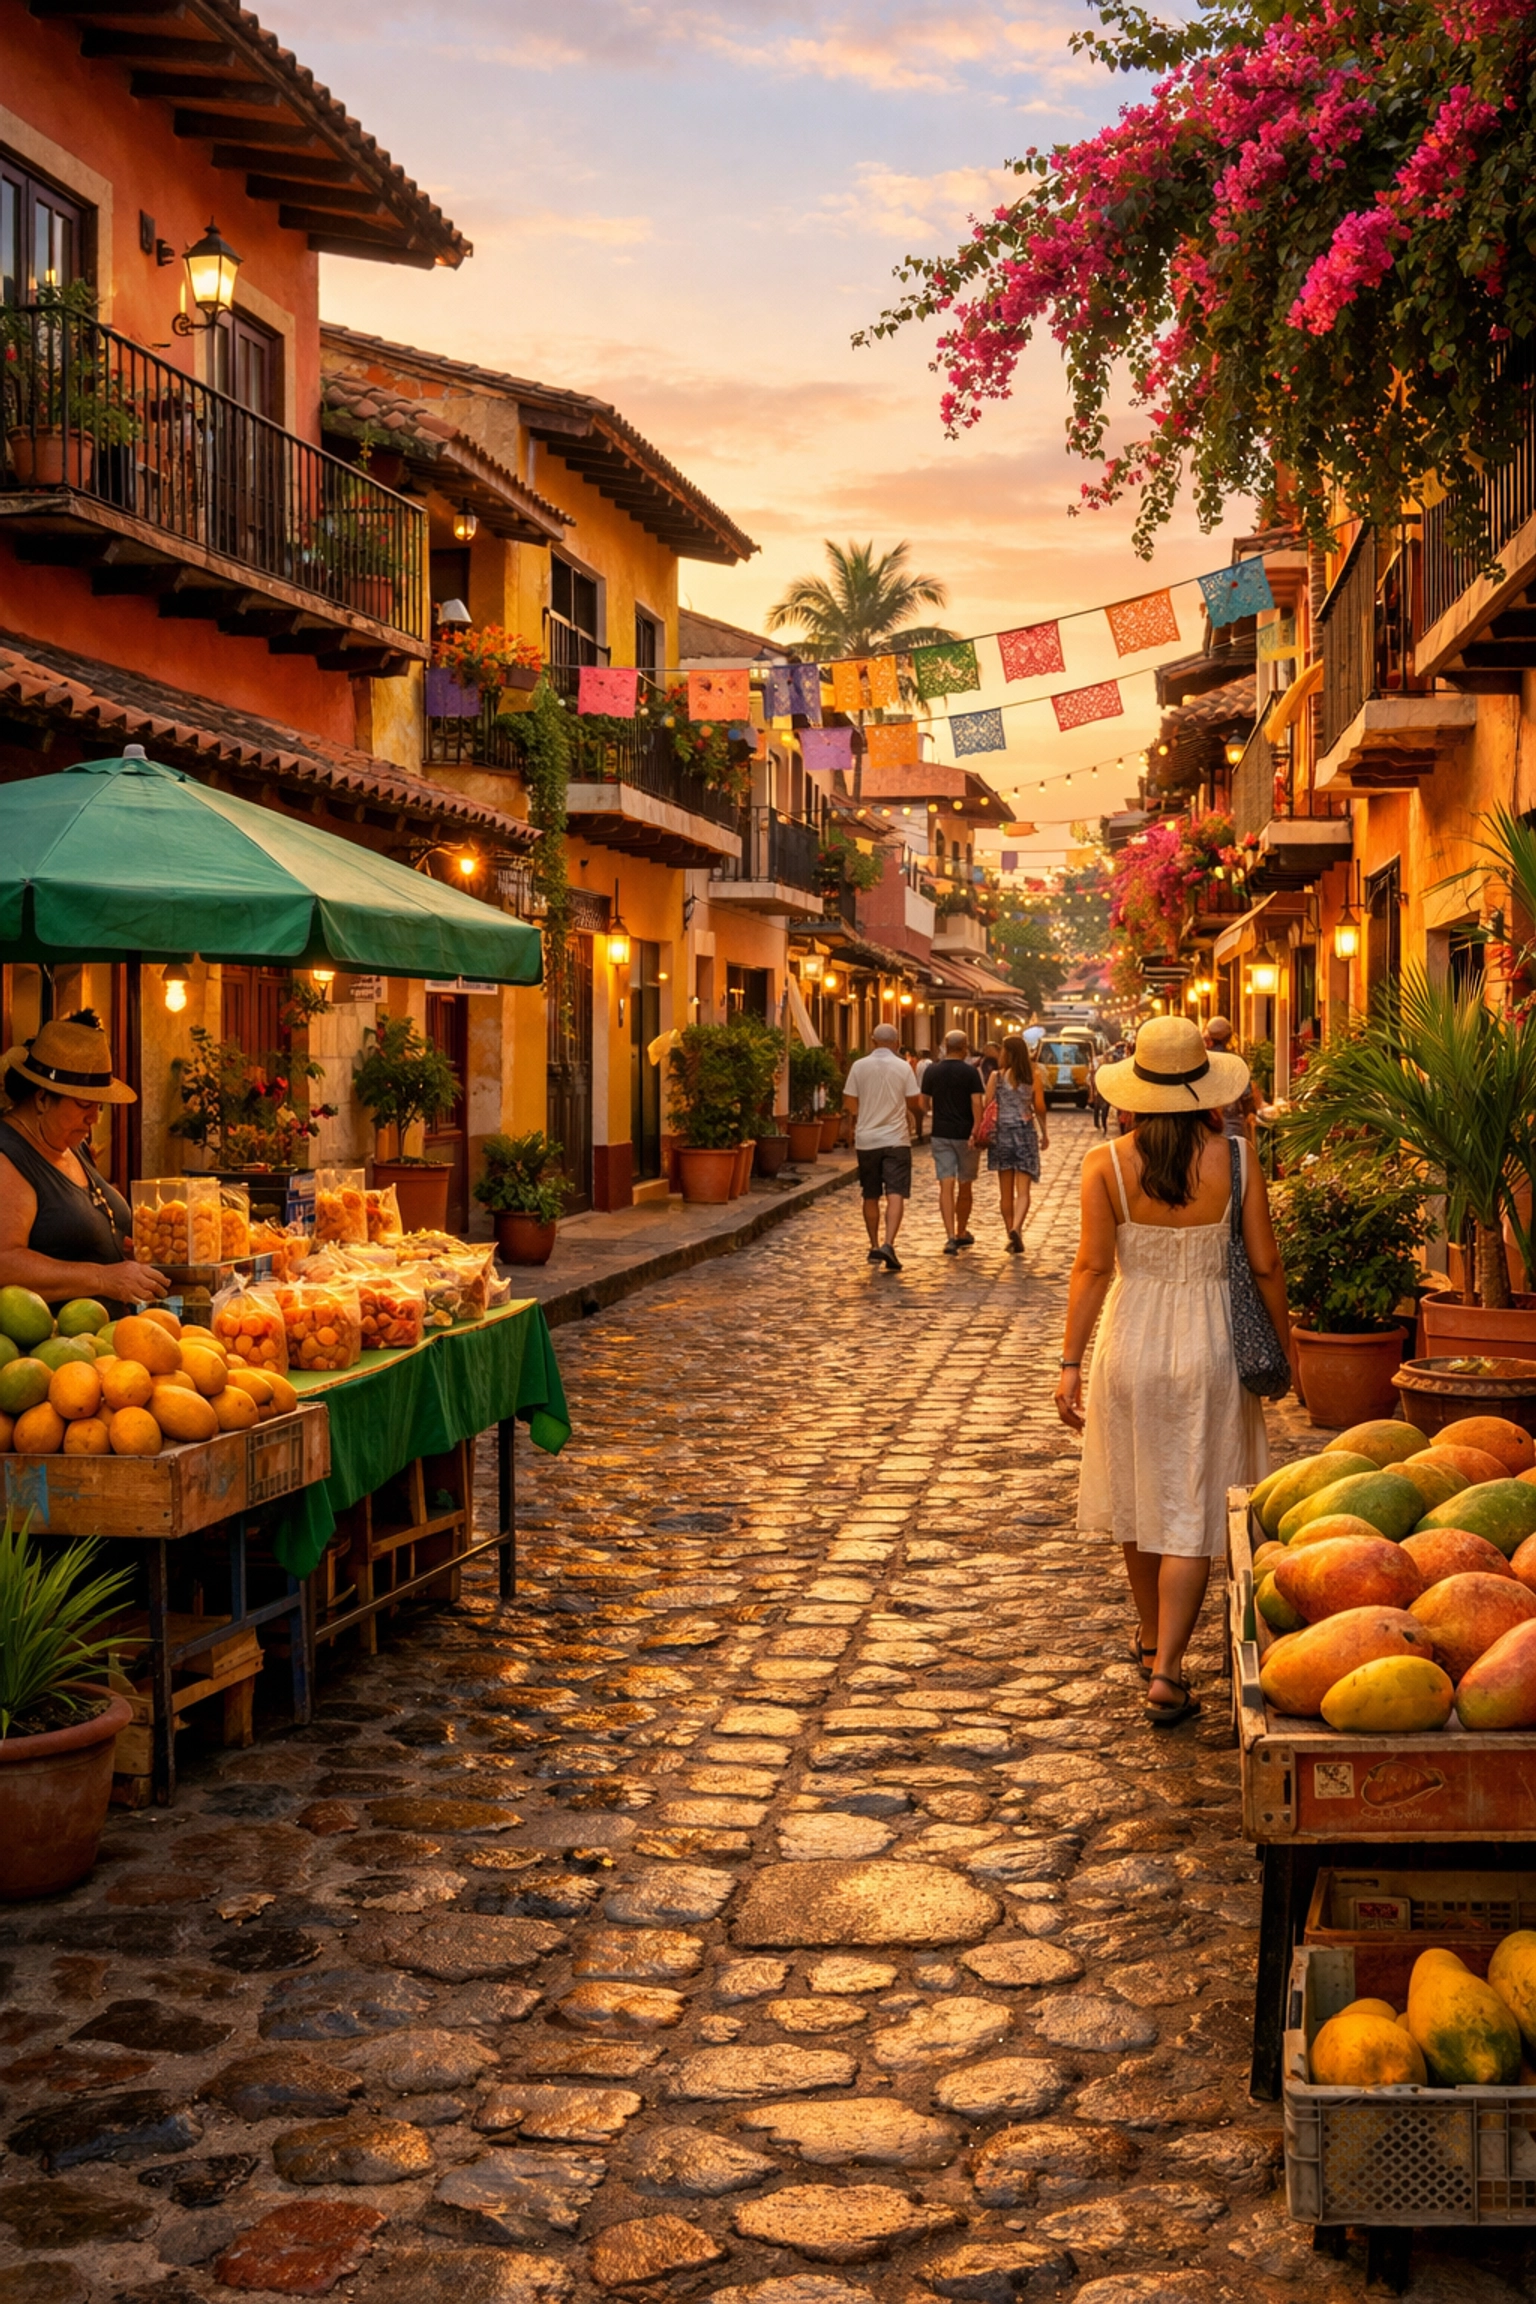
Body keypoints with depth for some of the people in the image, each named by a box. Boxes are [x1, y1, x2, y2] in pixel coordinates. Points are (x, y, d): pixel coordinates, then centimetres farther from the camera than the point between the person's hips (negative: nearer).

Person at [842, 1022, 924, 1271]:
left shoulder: (859, 1066, -1)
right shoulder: (903, 1067, -4)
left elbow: (849, 1105, 1)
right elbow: (915, 1104, -2)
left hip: (866, 1140, 2)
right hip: (896, 1139, -2)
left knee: (871, 1197, 14)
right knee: (896, 1195, -7)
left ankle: (875, 1246, 20)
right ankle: (888, 1244, -23)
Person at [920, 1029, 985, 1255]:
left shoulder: (932, 1071, 2)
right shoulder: (970, 1071, -7)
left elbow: (924, 1102, 10)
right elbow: (976, 1103, -16)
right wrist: (977, 1131, -18)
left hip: (941, 1134, 2)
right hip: (965, 1134, -2)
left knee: (946, 1186, -4)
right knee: (964, 1186, 13)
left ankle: (951, 1236, -17)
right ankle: (962, 1233, 26)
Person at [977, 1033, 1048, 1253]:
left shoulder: (997, 1076, -5)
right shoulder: (1033, 1076, -3)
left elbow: (987, 1107, -6)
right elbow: (1040, 1107, 1)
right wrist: (1044, 1133, 14)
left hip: (1001, 1134, 0)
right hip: (1026, 1133, 0)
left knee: (1006, 1192, 10)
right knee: (1023, 1190, -2)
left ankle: (1011, 1236, 14)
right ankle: (1016, 1229, -24)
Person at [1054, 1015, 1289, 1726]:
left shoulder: (1106, 1164, -10)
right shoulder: (1235, 1159, -9)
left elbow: (1093, 1266, -11)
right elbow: (1264, 1265, -5)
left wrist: (1070, 1363, -7)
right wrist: (1282, 1345, 8)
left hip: (1131, 1341, 1)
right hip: (1207, 1344, -1)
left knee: (1140, 1499, 19)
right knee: (1190, 1512, 3)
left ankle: (1152, 1639, 37)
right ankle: (1166, 1674, -3)